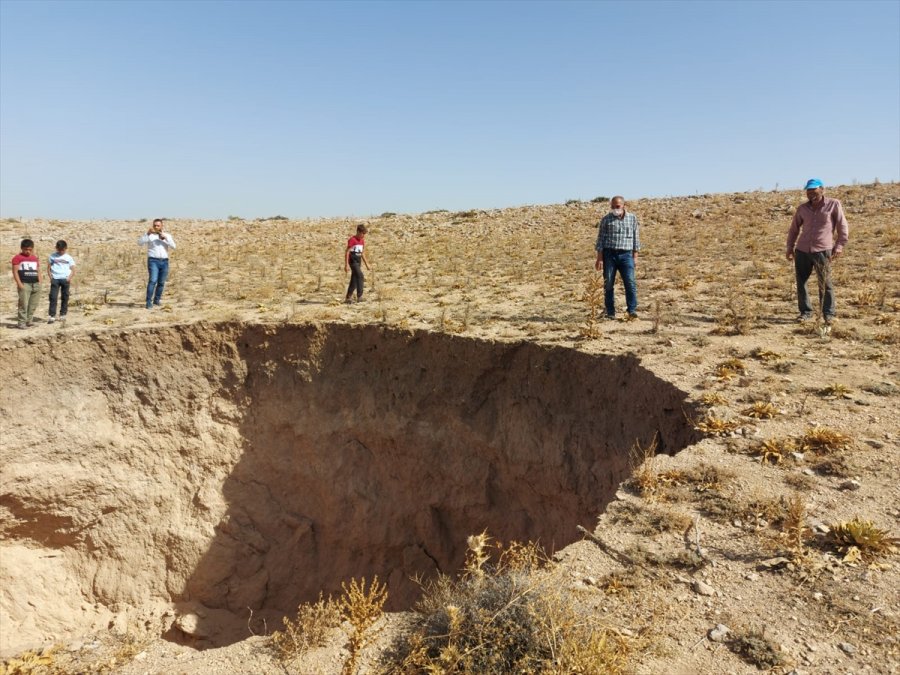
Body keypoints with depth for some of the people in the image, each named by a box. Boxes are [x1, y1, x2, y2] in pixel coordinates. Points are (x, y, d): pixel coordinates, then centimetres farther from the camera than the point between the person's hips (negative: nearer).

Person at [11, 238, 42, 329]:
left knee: (33, 305, 6)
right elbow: (15, 271, -5)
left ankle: (28, 322, 14)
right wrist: (19, 284, -13)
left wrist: (39, 283, 10)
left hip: (35, 284, 6)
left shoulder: (35, 258, 17)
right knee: (23, 304, -9)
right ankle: (21, 323, -6)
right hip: (24, 284, -6)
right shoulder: (17, 257, 0)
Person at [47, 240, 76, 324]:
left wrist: (69, 278, -10)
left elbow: (73, 270, 5)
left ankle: (63, 315, 14)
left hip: (65, 279, 0)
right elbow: (49, 267, 9)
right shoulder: (52, 256, 8)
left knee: (65, 297, 4)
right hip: (55, 279, 0)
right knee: (53, 297, -7)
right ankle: (52, 316, -7)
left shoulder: (69, 258, 7)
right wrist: (50, 276, -5)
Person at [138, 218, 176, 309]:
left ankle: (156, 301, 22)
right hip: (153, 261, -4)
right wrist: (148, 234, -20)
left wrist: (166, 238, -16)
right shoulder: (149, 235, 3)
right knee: (153, 281, -18)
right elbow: (139, 243, -12)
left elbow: (173, 247, -3)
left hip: (164, 262, 4)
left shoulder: (167, 236, 11)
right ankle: (149, 302, -19)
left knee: (161, 283, 7)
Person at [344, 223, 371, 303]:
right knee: (360, 276, -20)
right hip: (353, 261, -8)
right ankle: (359, 296, -19)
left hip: (358, 261, 8)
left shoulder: (362, 240, 12)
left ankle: (348, 298, 15)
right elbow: (347, 252, -13)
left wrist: (366, 264, 18)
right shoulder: (352, 240, -12)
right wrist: (346, 265, -18)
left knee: (354, 280, 8)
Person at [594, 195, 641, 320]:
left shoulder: (632, 218, 8)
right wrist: (599, 258, -3)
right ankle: (610, 313, 9)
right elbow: (600, 239, 3)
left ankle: (632, 310, -5)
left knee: (630, 282, -11)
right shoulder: (606, 219, 4)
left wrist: (635, 256, 6)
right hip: (609, 254, 0)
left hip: (626, 254, 0)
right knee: (608, 284, 1)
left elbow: (636, 238, 11)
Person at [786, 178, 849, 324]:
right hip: (802, 250, 4)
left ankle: (828, 314, 8)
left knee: (825, 284, -3)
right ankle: (806, 312, 16)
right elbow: (794, 228, 20)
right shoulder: (803, 208, 11)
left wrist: (839, 246, -5)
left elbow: (843, 227, 2)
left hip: (822, 251, -4)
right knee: (800, 282, 4)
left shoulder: (833, 205, 2)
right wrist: (790, 247, 13)